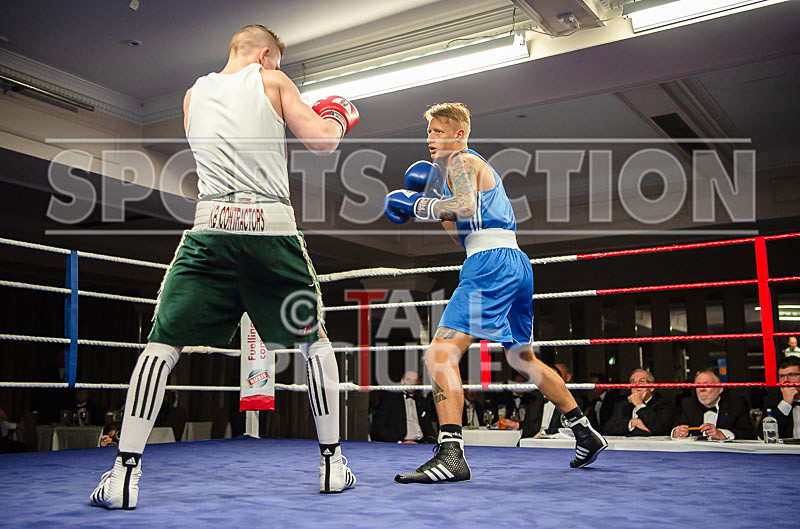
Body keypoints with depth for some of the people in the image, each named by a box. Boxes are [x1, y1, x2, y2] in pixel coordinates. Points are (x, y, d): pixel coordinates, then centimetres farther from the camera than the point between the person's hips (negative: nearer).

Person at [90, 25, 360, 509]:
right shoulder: (272, 83, 8)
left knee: (163, 344, 5)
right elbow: (323, 142, 2)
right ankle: (332, 464, 15)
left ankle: (125, 474, -3)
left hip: (212, 225, 2)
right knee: (315, 340, 13)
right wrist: (338, 117, 23)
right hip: (271, 225, -2)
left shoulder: (194, 94, 20)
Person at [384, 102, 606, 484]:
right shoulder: (479, 167, 30)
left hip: (491, 264, -10)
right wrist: (435, 200, 22)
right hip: (517, 264, 11)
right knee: (522, 359, 24)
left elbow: (466, 208, -19)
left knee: (440, 354, -18)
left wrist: (417, 205, -9)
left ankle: (450, 455, -28)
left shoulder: (461, 160, 1)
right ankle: (586, 434, 32)